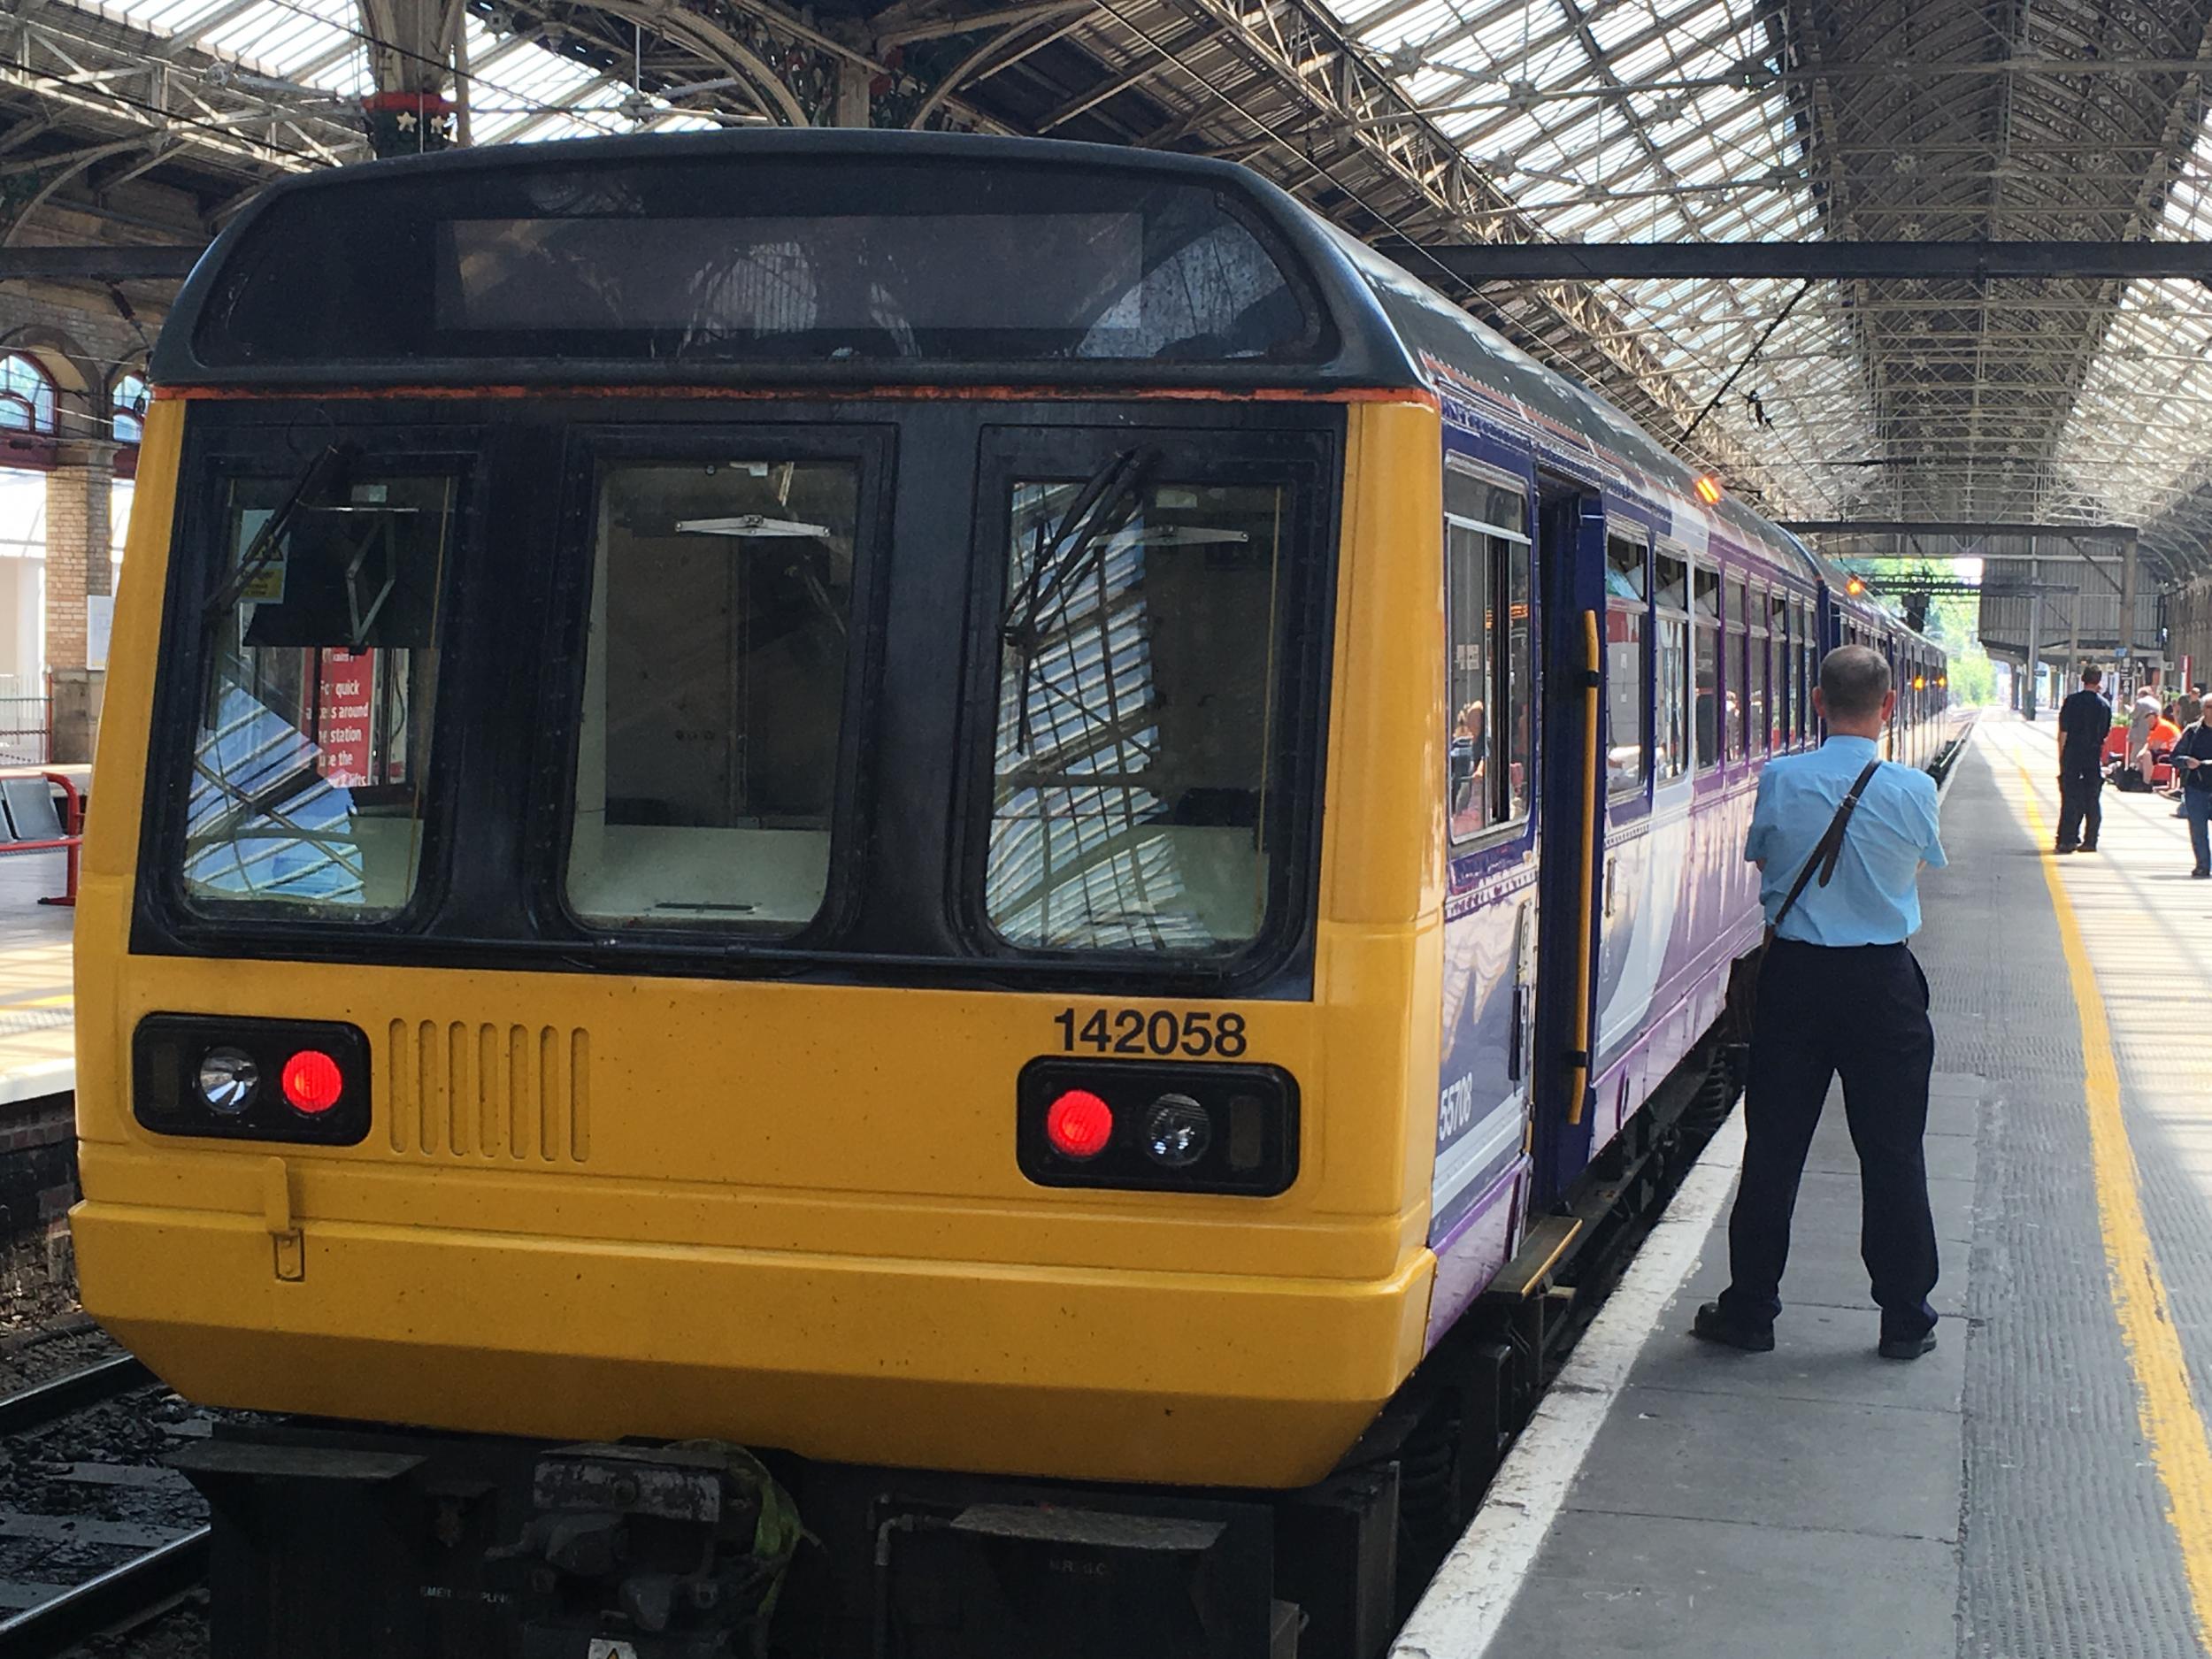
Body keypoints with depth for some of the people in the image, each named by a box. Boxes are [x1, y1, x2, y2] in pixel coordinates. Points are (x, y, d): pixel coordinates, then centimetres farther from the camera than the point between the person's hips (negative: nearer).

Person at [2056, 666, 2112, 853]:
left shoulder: (2072, 701, -5)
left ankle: (2067, 840, -4)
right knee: (2092, 800, 8)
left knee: (2070, 799, 1)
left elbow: (2063, 733, -6)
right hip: (2094, 758, 2)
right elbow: (2106, 734, 8)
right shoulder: (2104, 704, 2)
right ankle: (2090, 841, 8)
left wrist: (2061, 758, -1)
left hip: (2072, 756, -2)